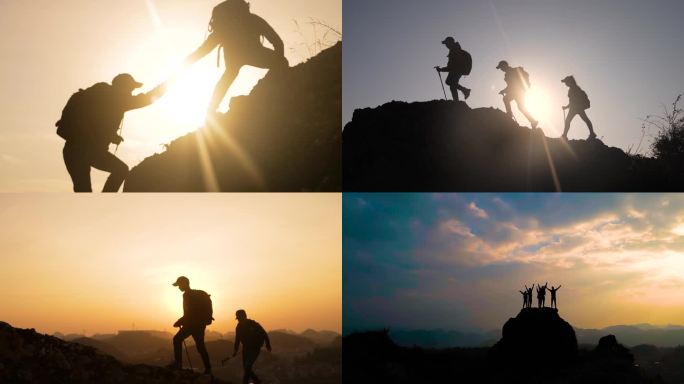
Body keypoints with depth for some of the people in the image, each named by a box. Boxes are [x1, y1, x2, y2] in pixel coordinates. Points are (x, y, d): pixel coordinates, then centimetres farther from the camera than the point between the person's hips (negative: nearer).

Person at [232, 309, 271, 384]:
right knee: (246, 367, 7)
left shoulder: (254, 325, -16)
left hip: (255, 349, -6)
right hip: (246, 348, 6)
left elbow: (264, 334, -6)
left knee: (247, 366, -17)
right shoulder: (239, 327, -1)